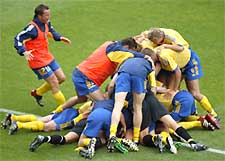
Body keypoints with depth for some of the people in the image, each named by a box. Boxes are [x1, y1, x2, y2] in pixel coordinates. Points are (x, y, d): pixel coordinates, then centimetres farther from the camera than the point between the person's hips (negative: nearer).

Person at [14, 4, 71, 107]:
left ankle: (37, 93, 32)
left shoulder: (46, 23, 1)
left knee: (61, 78, 14)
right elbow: (18, 39, -27)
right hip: (38, 61, -9)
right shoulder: (32, 28, -24)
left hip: (48, 57, 9)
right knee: (54, 84, -7)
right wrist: (24, 52, -41)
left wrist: (59, 38, 8)